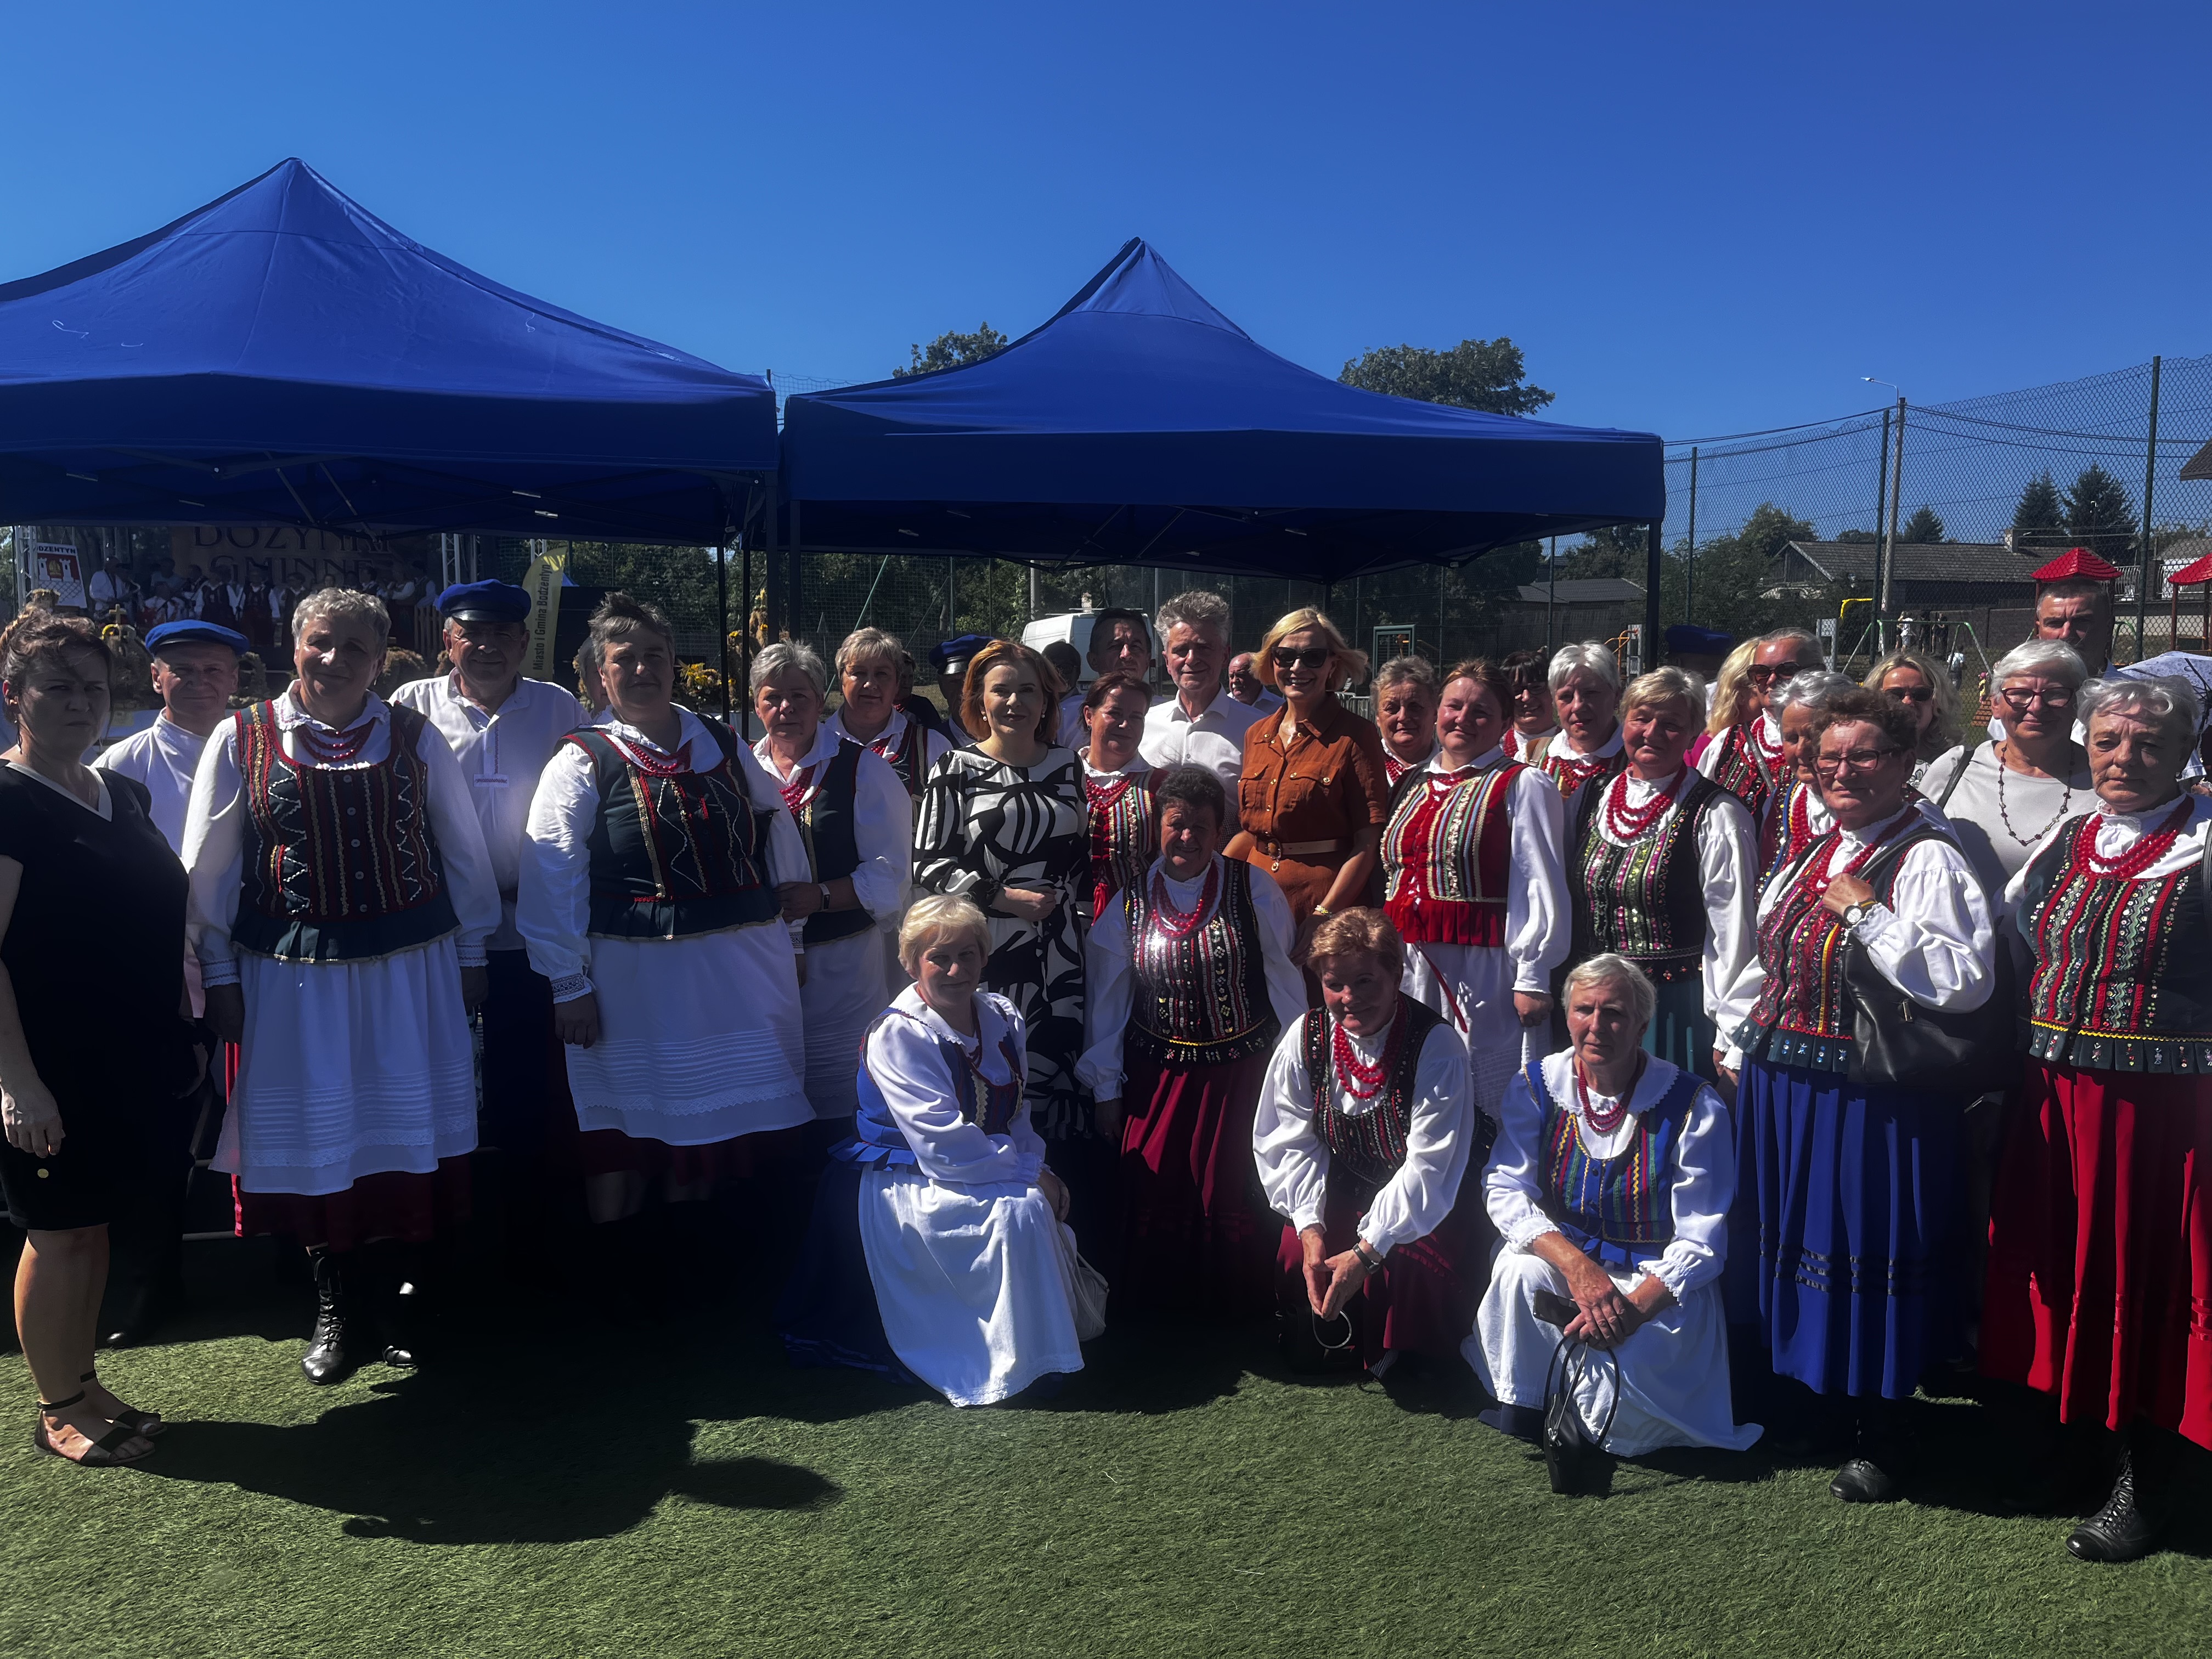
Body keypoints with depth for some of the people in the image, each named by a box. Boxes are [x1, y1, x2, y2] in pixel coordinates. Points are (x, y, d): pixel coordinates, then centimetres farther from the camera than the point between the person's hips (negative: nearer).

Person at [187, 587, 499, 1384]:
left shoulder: (414, 739, 3)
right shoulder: (243, 741, 0)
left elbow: (463, 852, 8)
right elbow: (208, 870, 3)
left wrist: (470, 954, 7)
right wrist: (221, 974, 1)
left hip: (411, 967, 1)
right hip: (292, 975, -1)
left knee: (407, 1131, 6)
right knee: (314, 1138, 7)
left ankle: (394, 1301, 24)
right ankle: (336, 1310, 25)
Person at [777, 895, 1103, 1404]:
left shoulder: (1002, 1016, 3)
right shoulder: (898, 1034, -20)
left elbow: (1017, 1116, 8)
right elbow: (943, 1147, -25)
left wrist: (1039, 1168, -11)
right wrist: (1029, 1172, -20)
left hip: (985, 1170, 8)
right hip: (903, 1187, -8)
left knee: (1044, 1198, -15)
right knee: (1018, 1210, -26)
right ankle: (1022, 1363, -13)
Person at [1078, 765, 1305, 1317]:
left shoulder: (1253, 889, -2)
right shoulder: (1128, 902, 3)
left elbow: (1283, 979, 4)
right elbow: (1107, 998, 8)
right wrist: (1106, 1085, 9)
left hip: (1242, 1069, -2)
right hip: (1157, 1071, 2)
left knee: (1232, 1192, -3)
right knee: (1154, 1190, 2)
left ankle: (1234, 1311, 19)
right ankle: (1158, 1309, 24)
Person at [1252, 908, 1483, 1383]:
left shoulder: (1436, 1045, -22)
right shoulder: (1305, 1036, -9)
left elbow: (1430, 1165, -24)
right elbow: (1290, 1142, -5)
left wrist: (1366, 1252, -29)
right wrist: (1311, 1228, -19)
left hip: (1422, 1202, -3)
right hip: (1342, 1188, 3)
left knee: (1415, 1270, -27)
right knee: (1296, 1255, -19)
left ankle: (1397, 1349, 7)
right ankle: (1318, 1337, 16)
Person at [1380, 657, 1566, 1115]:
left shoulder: (1522, 786, -3)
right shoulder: (1412, 786, 17)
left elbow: (1541, 887, -8)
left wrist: (1533, 978, -13)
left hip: (1482, 972, -6)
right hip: (1407, 969, 6)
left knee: (1483, 1107, -4)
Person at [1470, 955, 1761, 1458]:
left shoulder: (1693, 1107, -14)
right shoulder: (1537, 1085, -6)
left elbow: (1700, 1241, -13)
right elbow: (1505, 1189, -10)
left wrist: (1636, 1308, -28)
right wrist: (1575, 1263, -27)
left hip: (1660, 1282, -2)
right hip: (1566, 1252, 2)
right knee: (1520, 1270, -31)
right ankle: (1520, 1400, -8)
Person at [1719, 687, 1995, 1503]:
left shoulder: (1927, 860, -13)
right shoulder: (1814, 855, 11)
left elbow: (1966, 980, -24)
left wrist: (1869, 916, -22)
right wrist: (1737, 1044, 16)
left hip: (1867, 1097, -8)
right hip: (1779, 1084, 8)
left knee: (1864, 1253, 3)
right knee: (1783, 1241, 18)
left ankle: (1881, 1435, 22)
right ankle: (1798, 1393, 39)